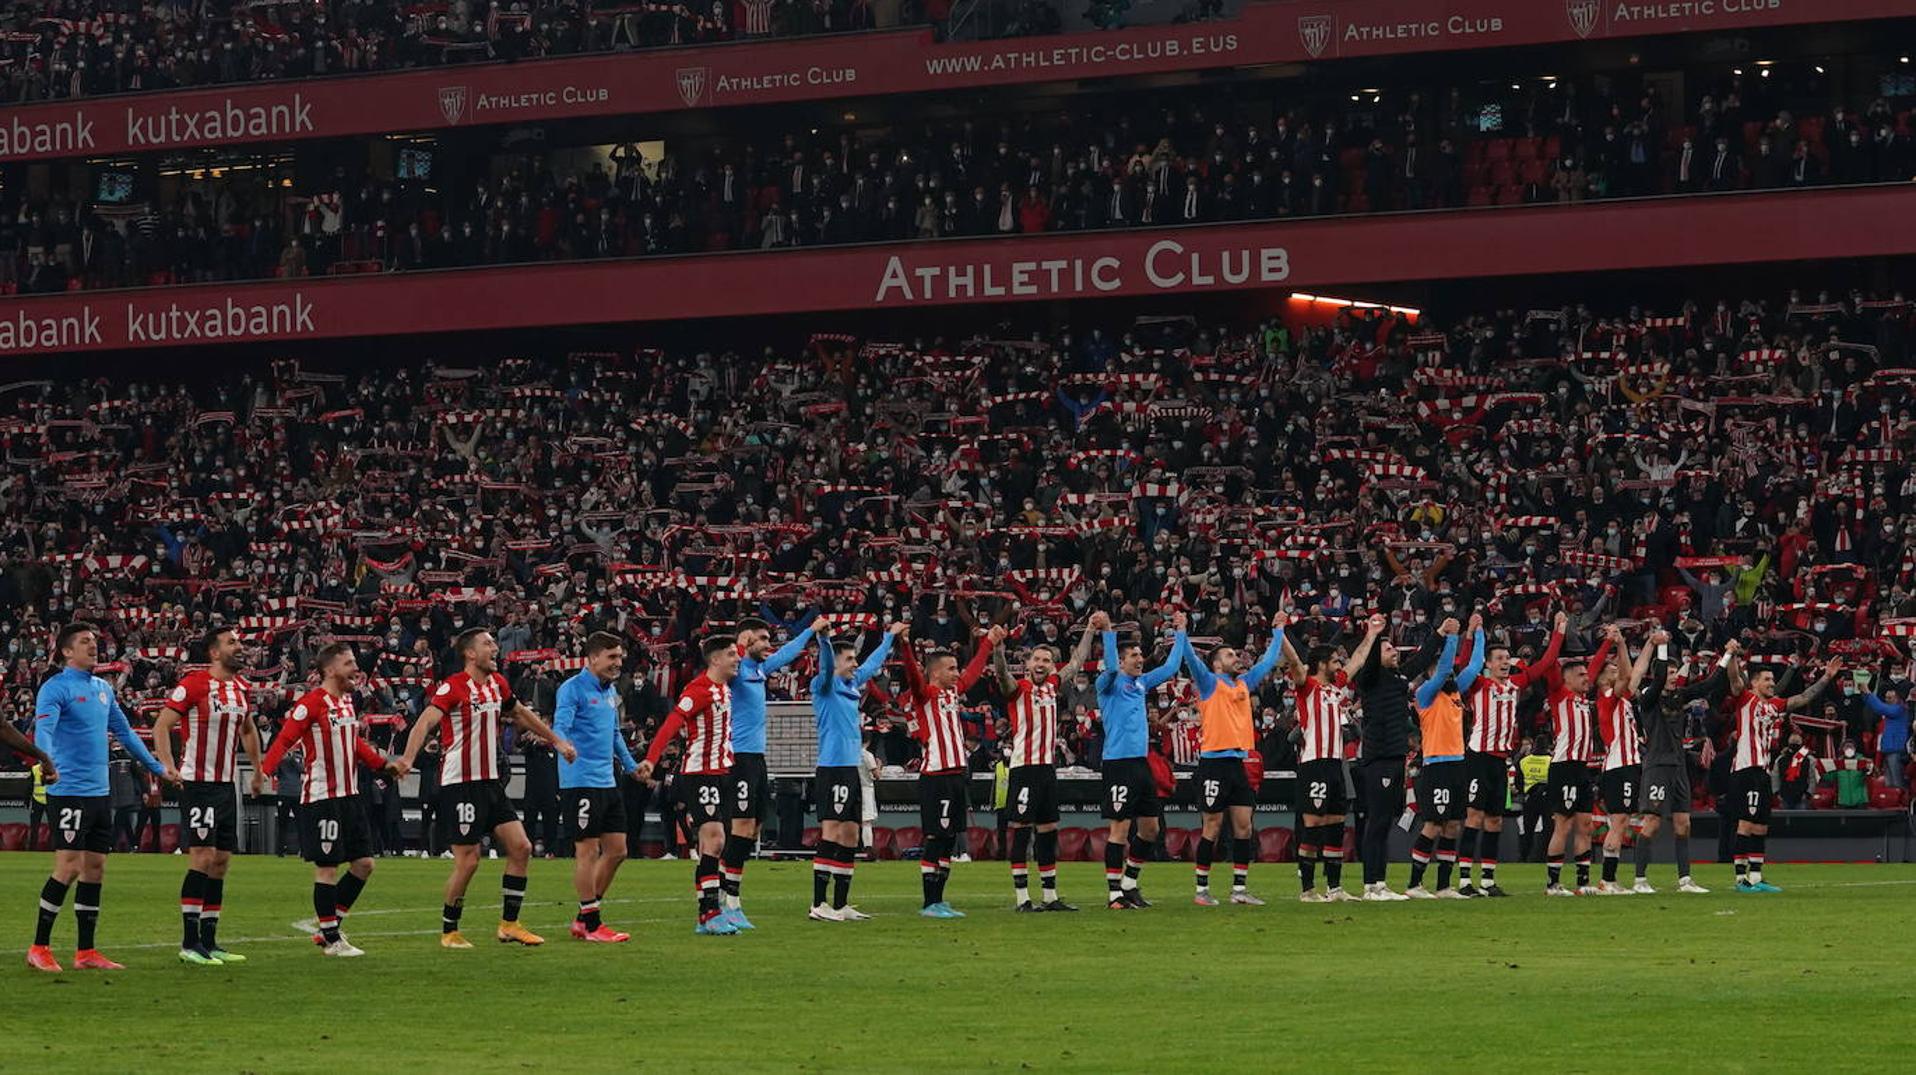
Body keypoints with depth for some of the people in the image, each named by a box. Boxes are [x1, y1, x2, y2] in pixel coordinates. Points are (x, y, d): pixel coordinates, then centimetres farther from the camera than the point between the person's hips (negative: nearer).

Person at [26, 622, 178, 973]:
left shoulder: (103, 689, 15)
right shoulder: (56, 688, -9)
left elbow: (124, 733, 25)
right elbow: (43, 730, -23)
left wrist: (158, 767, 27)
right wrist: (47, 761, -43)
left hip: (99, 792, 8)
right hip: (70, 793, -8)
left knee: (95, 869, 8)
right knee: (68, 868, -11)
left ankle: (86, 952, 13)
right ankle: (39, 948, -2)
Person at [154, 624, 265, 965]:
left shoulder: (240, 688, 12)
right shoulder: (193, 684, -12)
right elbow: (161, 726, -12)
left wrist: (259, 768, 25)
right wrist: (168, 770, -21)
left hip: (227, 784, 8)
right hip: (198, 784, -8)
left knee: (221, 860, 8)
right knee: (202, 857, -12)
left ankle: (209, 942, 14)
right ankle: (189, 943, -10)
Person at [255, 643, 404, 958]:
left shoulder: (347, 700, 13)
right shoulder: (312, 702, -14)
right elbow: (285, 739, -20)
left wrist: (385, 765, 26)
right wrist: (263, 770, -32)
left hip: (349, 795, 9)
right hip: (321, 798, -9)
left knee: (363, 864, 9)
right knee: (327, 867, -4)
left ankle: (331, 924, 20)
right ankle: (331, 940, 4)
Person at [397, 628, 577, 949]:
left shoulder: (497, 683, 10)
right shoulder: (453, 687, -14)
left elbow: (520, 714, 27)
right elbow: (426, 721, -27)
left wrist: (556, 741, 35)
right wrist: (407, 758, -43)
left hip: (491, 782, 8)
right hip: (460, 785, -8)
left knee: (521, 847, 2)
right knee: (468, 860, -7)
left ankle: (509, 924, 11)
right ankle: (449, 931, 8)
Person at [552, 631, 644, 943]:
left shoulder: (611, 691, 16)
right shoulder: (573, 689, -9)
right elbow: (560, 727, -22)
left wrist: (631, 766, 35)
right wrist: (565, 746, -42)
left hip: (607, 782, 9)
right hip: (581, 781, -9)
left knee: (616, 850, 8)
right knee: (587, 850, -5)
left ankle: (583, 918, 18)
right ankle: (591, 924, 1)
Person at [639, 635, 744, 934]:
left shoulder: (724, 688, 11)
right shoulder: (700, 690, -16)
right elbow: (671, 724, -26)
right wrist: (651, 759, -35)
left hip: (720, 772, 9)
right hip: (699, 774, -9)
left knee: (710, 844, 9)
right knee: (714, 840, -15)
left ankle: (710, 911, 12)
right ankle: (709, 915, -16)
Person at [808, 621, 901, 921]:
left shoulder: (852, 684, 18)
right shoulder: (825, 685, -6)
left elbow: (874, 662, 35)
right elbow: (825, 664, -27)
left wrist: (890, 636, 45)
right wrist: (823, 637, -45)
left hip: (851, 769, 9)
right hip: (832, 769, -9)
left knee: (850, 837, 9)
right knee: (831, 832, -13)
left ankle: (841, 905, 13)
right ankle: (819, 905, -14)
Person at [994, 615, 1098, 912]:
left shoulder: (1052, 686, 14)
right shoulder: (1017, 689, -4)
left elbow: (1077, 662, 25)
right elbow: (1002, 673, -25)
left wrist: (1091, 630, 26)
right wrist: (998, 646, -42)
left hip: (1048, 767, 7)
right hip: (1023, 768, -7)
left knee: (1048, 831, 10)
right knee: (1020, 829, -6)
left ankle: (1050, 896, 16)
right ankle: (1021, 897, -6)